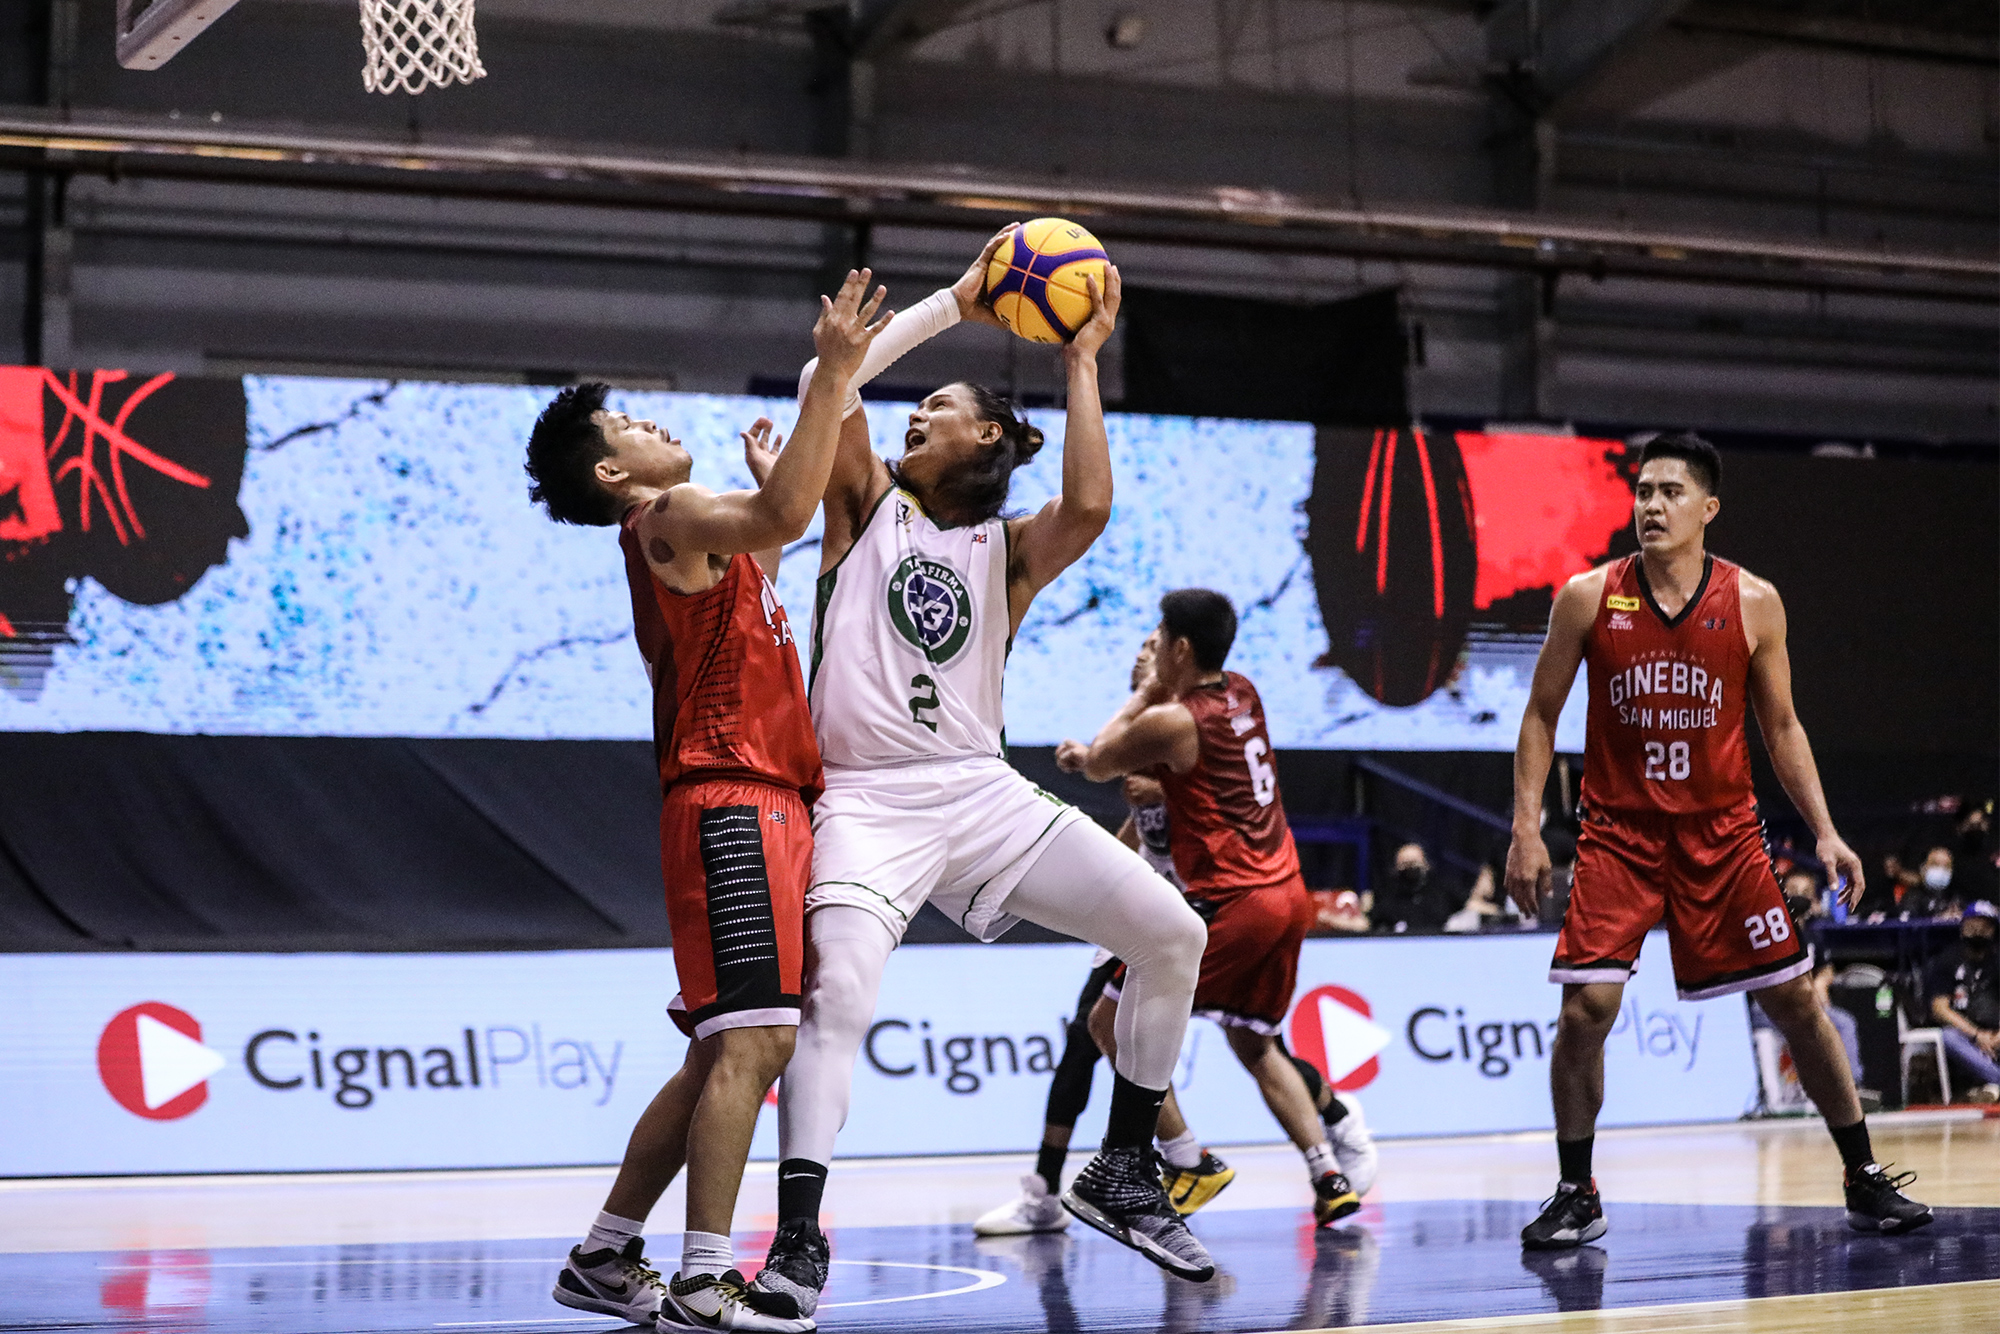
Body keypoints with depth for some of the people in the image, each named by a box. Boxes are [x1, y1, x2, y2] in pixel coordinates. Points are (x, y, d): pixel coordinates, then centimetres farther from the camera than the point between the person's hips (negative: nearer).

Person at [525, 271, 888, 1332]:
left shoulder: (687, 537, 24)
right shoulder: (670, 516, -6)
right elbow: (786, 518, -25)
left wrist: (767, 486, 40)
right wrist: (832, 375, -24)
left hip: (760, 802, 10)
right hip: (731, 800, -10)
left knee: (724, 1053, 12)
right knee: (752, 1041, -16)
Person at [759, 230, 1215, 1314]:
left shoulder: (1008, 547, 13)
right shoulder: (870, 505, 12)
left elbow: (1087, 506, -10)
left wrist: (1082, 359, -2)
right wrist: (956, 302, 2)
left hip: (981, 790, 3)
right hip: (866, 799, -3)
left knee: (1171, 934, -4)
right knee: (837, 993, -26)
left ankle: (1120, 1175, 10)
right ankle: (796, 1244, -26)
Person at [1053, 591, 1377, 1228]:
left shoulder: (1171, 721, -13)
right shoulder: (1242, 692, 12)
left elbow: (1098, 765, 6)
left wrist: (1146, 689, 13)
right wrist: (1091, 752, 26)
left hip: (1230, 902, -9)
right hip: (1287, 895, 9)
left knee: (1112, 1020, 1)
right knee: (1254, 1044, 23)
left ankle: (1189, 1165, 0)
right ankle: (1329, 1175, 12)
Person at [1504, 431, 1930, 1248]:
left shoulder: (1753, 604, -2)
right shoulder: (1589, 598, -5)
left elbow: (1781, 728, 7)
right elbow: (1541, 716, 3)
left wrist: (1825, 831, -1)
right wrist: (1526, 828, -5)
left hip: (1722, 832, 1)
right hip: (1619, 833, -1)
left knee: (1796, 1001, 4)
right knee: (1586, 1007, -12)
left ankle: (1865, 1182, 17)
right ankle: (1576, 1196, 4)